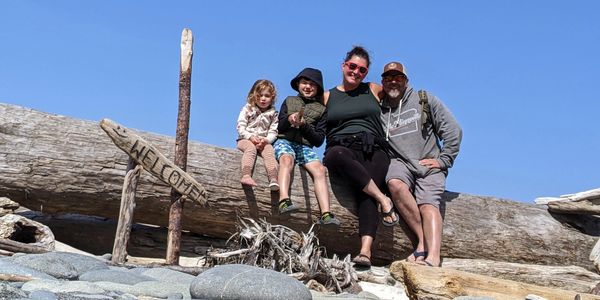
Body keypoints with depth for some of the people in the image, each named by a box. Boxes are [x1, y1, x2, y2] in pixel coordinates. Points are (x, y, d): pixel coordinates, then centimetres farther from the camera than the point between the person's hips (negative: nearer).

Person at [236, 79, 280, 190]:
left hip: (264, 142, 2)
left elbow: (273, 132, 3)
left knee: (269, 151, -29)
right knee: (251, 148, -34)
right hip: (246, 140, -2)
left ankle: (273, 179, -45)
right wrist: (251, 137, -17)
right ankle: (246, 176, -53)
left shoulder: (273, 114, 11)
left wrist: (266, 140, -18)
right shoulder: (247, 109, 6)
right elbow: (240, 127, -1)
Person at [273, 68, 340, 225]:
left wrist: (305, 125, -6)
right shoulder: (289, 101, 20)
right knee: (287, 159, -36)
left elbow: (319, 140, 9)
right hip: (284, 141, -1)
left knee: (320, 169, -26)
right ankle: (284, 201, -54)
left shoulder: (321, 110, 17)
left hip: (306, 146, 1)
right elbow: (278, 128, 15)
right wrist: (289, 120, -7)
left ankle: (325, 214, -38)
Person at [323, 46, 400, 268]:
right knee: (337, 155, -39)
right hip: (341, 148, 0)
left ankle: (366, 250, -43)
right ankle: (383, 200, -29)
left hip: (373, 151, 0)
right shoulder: (328, 96, 20)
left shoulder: (373, 90, 22)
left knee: (365, 193, -29)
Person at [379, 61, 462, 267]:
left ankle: (433, 257, -44)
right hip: (400, 163, 1)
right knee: (395, 183, -34)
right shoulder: (378, 110, 15)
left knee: (428, 204, -27)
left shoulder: (424, 100, 12)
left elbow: (453, 130, 7)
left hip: (428, 164, -1)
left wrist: (443, 160, -1)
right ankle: (423, 240, -30)